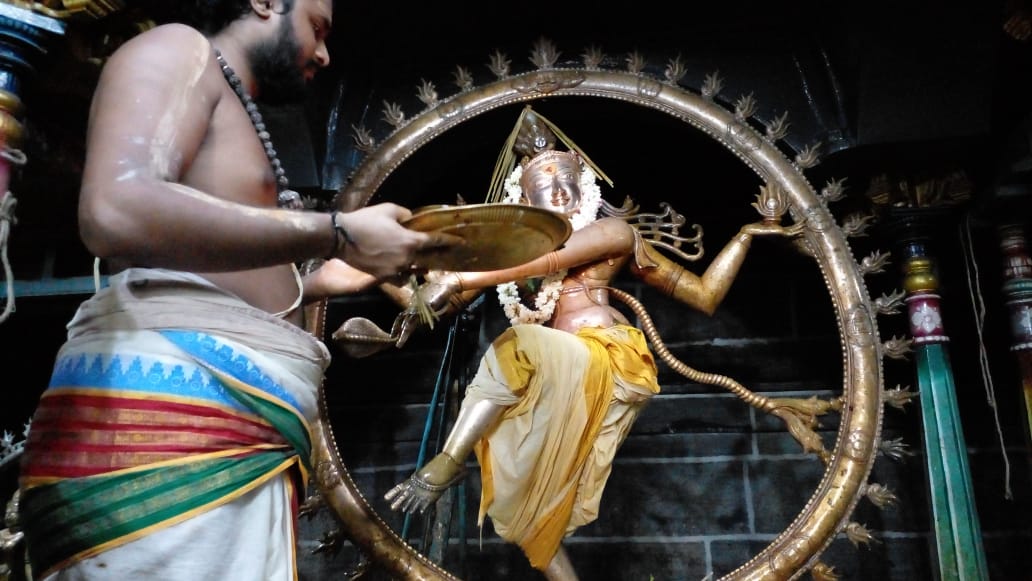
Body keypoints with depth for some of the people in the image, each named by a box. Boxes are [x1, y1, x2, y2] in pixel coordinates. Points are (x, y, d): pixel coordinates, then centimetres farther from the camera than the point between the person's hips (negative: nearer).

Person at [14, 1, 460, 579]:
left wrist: (313, 284, 23)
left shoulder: (237, 118, 28)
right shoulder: (179, 49, 2)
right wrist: (337, 233, -15)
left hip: (235, 434, 9)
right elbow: (117, 213, -19)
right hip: (170, 410, -9)